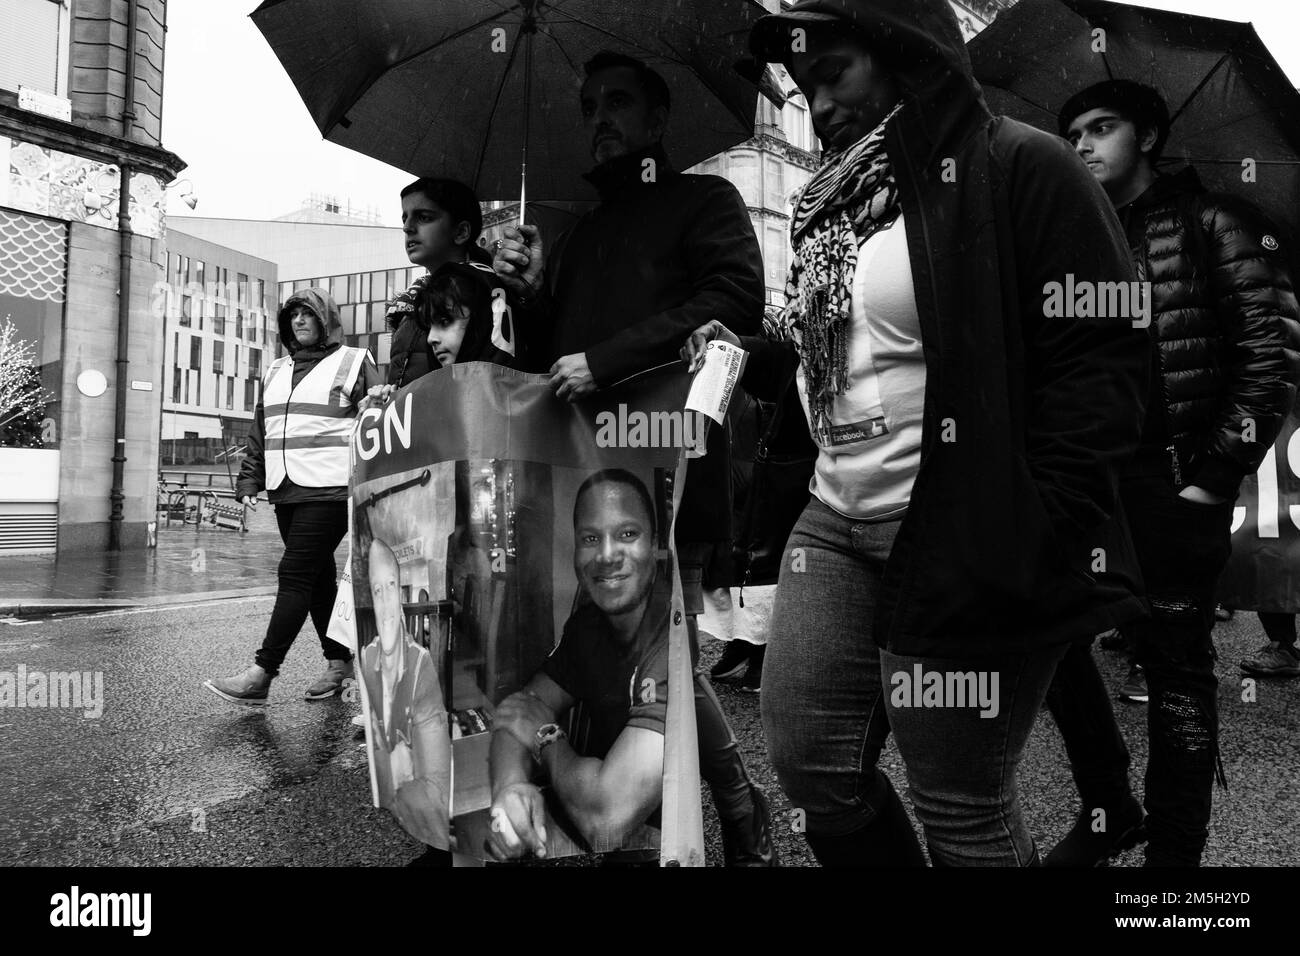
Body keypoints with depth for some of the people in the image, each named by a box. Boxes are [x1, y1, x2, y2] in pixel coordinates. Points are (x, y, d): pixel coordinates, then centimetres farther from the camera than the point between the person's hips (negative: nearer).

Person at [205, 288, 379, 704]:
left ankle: (261, 674, -8)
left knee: (295, 575, -10)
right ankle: (339, 660, 22)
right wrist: (249, 482, 12)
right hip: (286, 493, 7)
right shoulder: (276, 371, 21)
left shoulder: (353, 363, 1)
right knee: (318, 578, 11)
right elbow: (259, 433, 22)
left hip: (329, 492, -7)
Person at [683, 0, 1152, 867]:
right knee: (811, 766, 12)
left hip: (967, 544, -7)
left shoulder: (1018, 167, -7)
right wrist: (756, 360, 10)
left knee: (960, 810, 7)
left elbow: (1105, 359, -13)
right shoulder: (837, 196, 16)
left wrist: (1029, 537, -19)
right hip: (838, 525, 8)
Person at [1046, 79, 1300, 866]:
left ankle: (1174, 850, 16)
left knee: (1176, 670, 1)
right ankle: (1107, 806, 27)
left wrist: (1214, 481, -12)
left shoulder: (1212, 223, 2)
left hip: (1173, 488, -5)